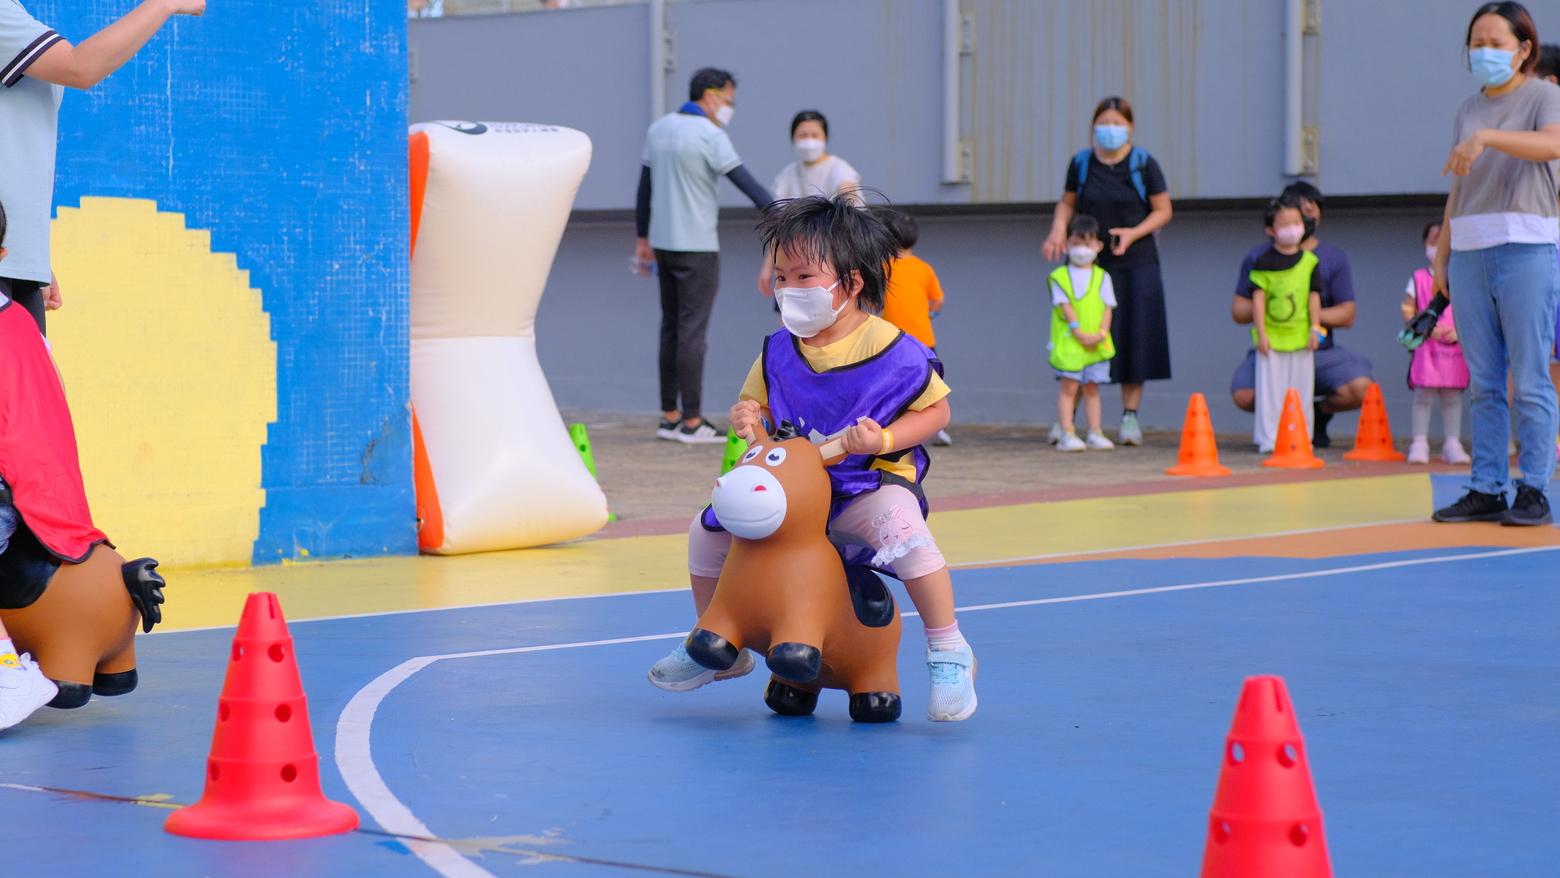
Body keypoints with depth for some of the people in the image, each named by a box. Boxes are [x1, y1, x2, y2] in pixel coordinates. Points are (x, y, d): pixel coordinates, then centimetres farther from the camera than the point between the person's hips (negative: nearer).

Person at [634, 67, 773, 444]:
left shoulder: (659, 129, 9)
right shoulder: (709, 136, -13)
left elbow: (645, 188, 14)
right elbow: (748, 184, -19)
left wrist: (642, 239, 21)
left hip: (664, 243, 7)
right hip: (697, 247, -7)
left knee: (671, 329, 12)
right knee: (692, 331, -5)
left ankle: (670, 417, 14)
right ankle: (692, 421, -3)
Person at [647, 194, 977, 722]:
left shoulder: (891, 351, -16)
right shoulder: (778, 352, -2)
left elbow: (935, 409, -7)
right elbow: (756, 404, 12)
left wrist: (883, 440, -23)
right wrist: (748, 419, -13)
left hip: (869, 483, -6)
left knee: (901, 527, -37)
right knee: (707, 529, 0)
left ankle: (948, 653, -20)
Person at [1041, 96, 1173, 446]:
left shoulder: (1144, 164, -2)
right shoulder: (1081, 163, 3)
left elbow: (1163, 210, 1)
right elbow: (1067, 202, 15)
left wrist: (1133, 233, -13)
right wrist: (1058, 230, -5)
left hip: (1136, 263, -1)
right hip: (1090, 263, 1)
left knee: (1135, 337, -2)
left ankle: (1130, 415, 6)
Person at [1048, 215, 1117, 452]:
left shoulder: (1102, 277, 9)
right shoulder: (1060, 276, 1)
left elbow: (1108, 308, 3)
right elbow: (1065, 307, -8)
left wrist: (1101, 333, -13)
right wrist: (1080, 333, -18)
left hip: (1097, 343, 3)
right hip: (1068, 343, -3)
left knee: (1092, 388, 8)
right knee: (1069, 386, -5)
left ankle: (1095, 434, 12)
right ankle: (1067, 434, -6)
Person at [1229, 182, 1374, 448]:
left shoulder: (1334, 259, 7)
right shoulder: (1259, 258, 7)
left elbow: (1347, 315, 1)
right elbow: (1238, 311, 5)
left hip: (1320, 351, 0)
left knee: (1360, 389, -27)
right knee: (1243, 395, -30)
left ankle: (1318, 414, 10)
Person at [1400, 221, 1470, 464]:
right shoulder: (1418, 279, 5)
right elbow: (1408, 311, 1)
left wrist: (1459, 331, -12)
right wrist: (1426, 328, -14)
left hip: (1455, 347, 1)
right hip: (1426, 348, -1)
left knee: (1452, 397, 4)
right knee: (1423, 395, -3)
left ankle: (1452, 443, 9)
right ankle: (1420, 443, 2)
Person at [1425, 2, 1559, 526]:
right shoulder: (1467, 110, 18)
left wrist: (1486, 138, -32)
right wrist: (1441, 257, 16)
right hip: (1469, 253, 6)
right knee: (1482, 384, 5)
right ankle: (1486, 490, 8)